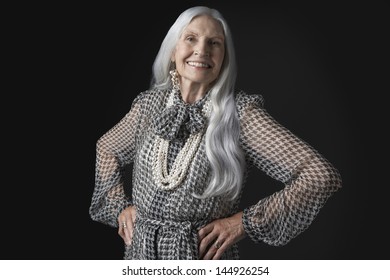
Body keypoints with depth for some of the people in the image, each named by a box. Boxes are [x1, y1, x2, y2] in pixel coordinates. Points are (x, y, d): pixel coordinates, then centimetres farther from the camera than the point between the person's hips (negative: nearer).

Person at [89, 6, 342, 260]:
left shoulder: (240, 111, -15)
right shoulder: (149, 103, -3)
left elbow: (321, 175, -19)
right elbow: (107, 149, 16)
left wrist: (244, 221, -17)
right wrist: (119, 205, 4)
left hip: (204, 259, -3)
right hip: (141, 252, 4)